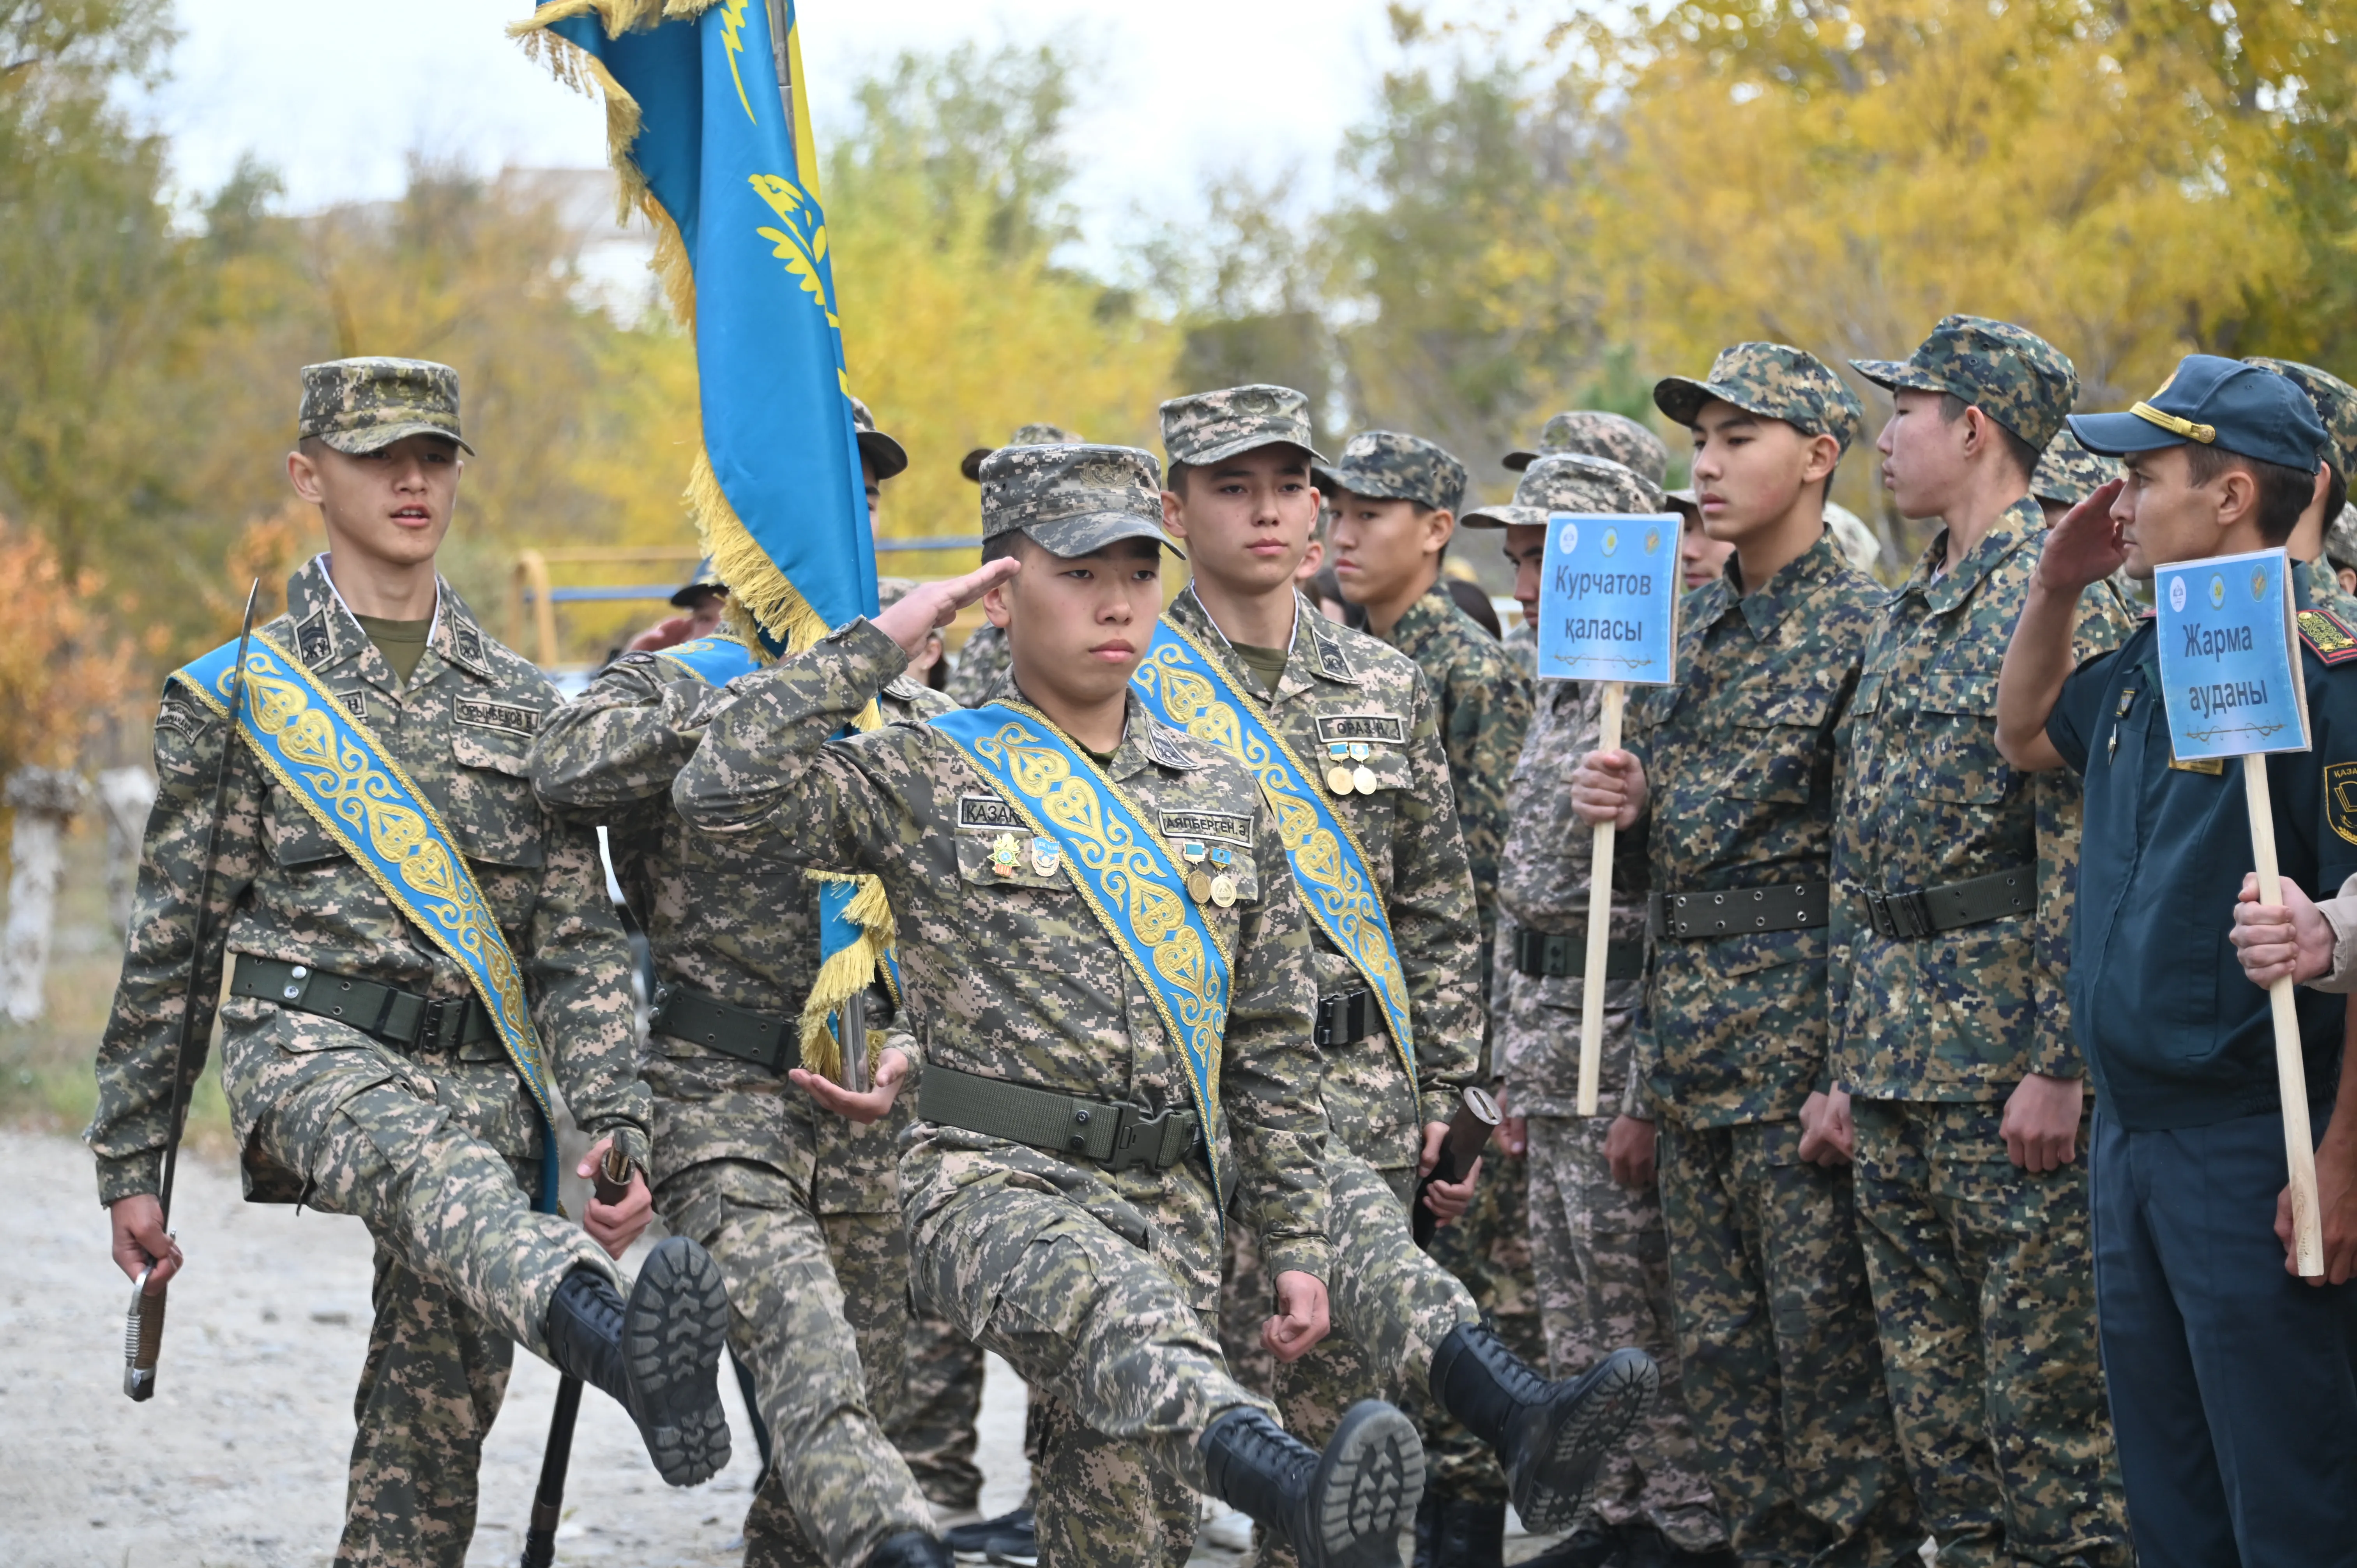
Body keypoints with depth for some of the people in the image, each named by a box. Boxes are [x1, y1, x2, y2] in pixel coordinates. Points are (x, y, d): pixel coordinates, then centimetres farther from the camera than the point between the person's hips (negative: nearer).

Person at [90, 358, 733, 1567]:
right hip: (305, 1049, -5)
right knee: (429, 1163, -38)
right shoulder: (237, 696, 8)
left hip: (480, 1073, 5)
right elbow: (169, 940, 10)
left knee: (433, 1419, -2)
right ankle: (620, 1338, -67)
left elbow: (579, 942, 13)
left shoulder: (521, 707, 16)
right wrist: (130, 1163, 8)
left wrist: (613, 1128, -1)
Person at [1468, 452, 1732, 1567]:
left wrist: (1643, 1095, -22)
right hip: (1550, 1047, 9)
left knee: (1638, 1299, -4)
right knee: (1575, 1305, 13)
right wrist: (1515, 1071, 18)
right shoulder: (1559, 697, 15)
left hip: (1620, 1044, -9)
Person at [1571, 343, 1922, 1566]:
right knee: (1718, 1337, 10)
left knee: (1823, 1326, -4)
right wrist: (1620, 805, -1)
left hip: (1798, 1026, -8)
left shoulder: (1864, 627, -9)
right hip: (1687, 1033, 8)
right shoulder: (1692, 628, 15)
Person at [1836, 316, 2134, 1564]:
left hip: (2007, 1050, -9)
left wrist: (2060, 1064, -21)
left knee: (2045, 1383, -5)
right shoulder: (1910, 609, 17)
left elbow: (2087, 845, -17)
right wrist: (1852, 1062, 17)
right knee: (1930, 1378, 11)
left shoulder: (2062, 595, -11)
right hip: (1897, 1059, 9)